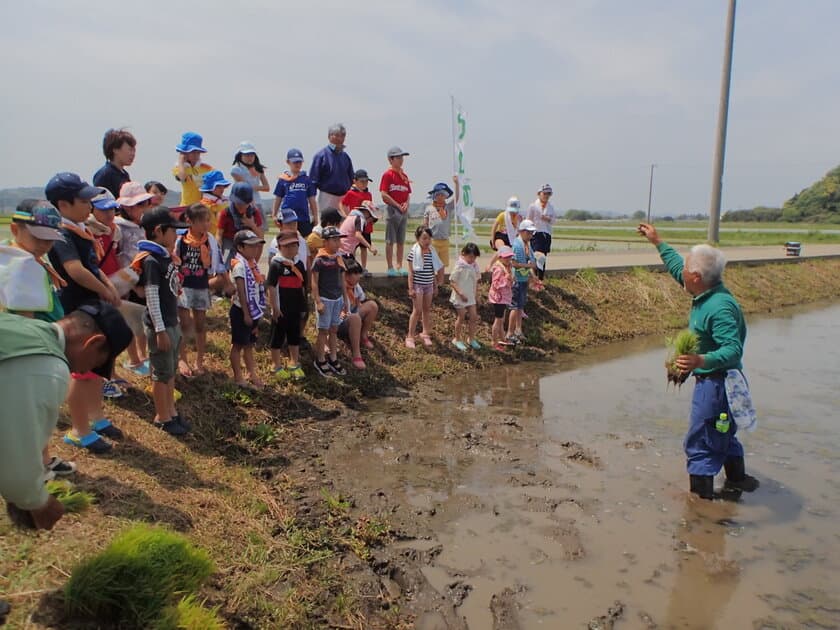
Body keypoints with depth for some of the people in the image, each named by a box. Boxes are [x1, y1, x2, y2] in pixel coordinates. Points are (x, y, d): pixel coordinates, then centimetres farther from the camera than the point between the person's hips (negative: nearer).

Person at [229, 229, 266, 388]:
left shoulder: (253, 263, 6)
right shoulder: (239, 265, -18)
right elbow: (241, 292, -20)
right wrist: (246, 314, -19)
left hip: (253, 310, 8)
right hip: (241, 311, -8)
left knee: (249, 344, 16)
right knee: (238, 344, 5)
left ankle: (252, 374, 26)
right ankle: (238, 377, 15)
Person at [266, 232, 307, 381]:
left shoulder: (299, 264, 6)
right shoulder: (276, 264, -13)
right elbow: (271, 287, -14)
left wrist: (303, 306, 14)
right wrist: (274, 308, -16)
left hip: (295, 308, 6)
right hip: (281, 309, -6)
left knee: (295, 336, 17)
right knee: (278, 337, 8)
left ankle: (294, 364, 33)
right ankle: (277, 366, 21)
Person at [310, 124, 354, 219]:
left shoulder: (346, 157, 9)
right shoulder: (321, 155, -5)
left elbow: (351, 179, 15)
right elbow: (313, 180, -5)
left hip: (344, 197, 5)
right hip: (327, 196, -5)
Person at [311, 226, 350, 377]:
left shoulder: (339, 259, 6)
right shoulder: (320, 259, -13)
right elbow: (314, 282, -12)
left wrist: (346, 298, 13)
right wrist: (318, 302, -16)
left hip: (338, 298, 6)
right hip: (325, 299, -6)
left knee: (334, 329, 13)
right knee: (324, 330, 3)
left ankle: (333, 359, 24)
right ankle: (320, 361, 16)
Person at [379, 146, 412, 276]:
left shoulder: (405, 176, 13)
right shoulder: (387, 174, -7)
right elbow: (384, 195, -14)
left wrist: (406, 204, -3)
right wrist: (398, 205, -14)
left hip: (404, 210, 7)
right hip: (392, 209, -7)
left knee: (401, 241, 10)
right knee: (390, 240, -1)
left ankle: (399, 266, 16)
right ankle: (390, 267, 3)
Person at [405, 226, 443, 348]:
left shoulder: (432, 252, 3)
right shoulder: (414, 252, -12)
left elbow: (434, 271, 11)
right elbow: (411, 272, -10)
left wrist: (436, 286, 14)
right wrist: (411, 288, -13)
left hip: (429, 284, 5)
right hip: (417, 284, -5)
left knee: (427, 309, 14)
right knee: (417, 310, -5)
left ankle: (425, 333, 29)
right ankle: (410, 337, 5)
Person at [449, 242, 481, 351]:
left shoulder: (474, 266, 2)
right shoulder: (459, 266, -15)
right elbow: (452, 282, -15)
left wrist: (474, 292, 2)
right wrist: (460, 294, -20)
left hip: (471, 296, 6)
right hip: (459, 297, -6)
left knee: (474, 317, 6)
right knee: (461, 318, 4)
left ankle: (471, 338, 23)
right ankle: (457, 339, 21)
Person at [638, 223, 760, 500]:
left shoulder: (720, 307, -29)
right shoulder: (708, 294, 1)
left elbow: (733, 350, -36)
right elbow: (677, 266, 17)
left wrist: (701, 361, -53)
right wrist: (658, 242, 25)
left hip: (716, 382, -10)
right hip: (716, 381, 10)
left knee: (700, 443, 0)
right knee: (723, 435, 28)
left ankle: (701, 496, 10)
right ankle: (737, 480, 47)